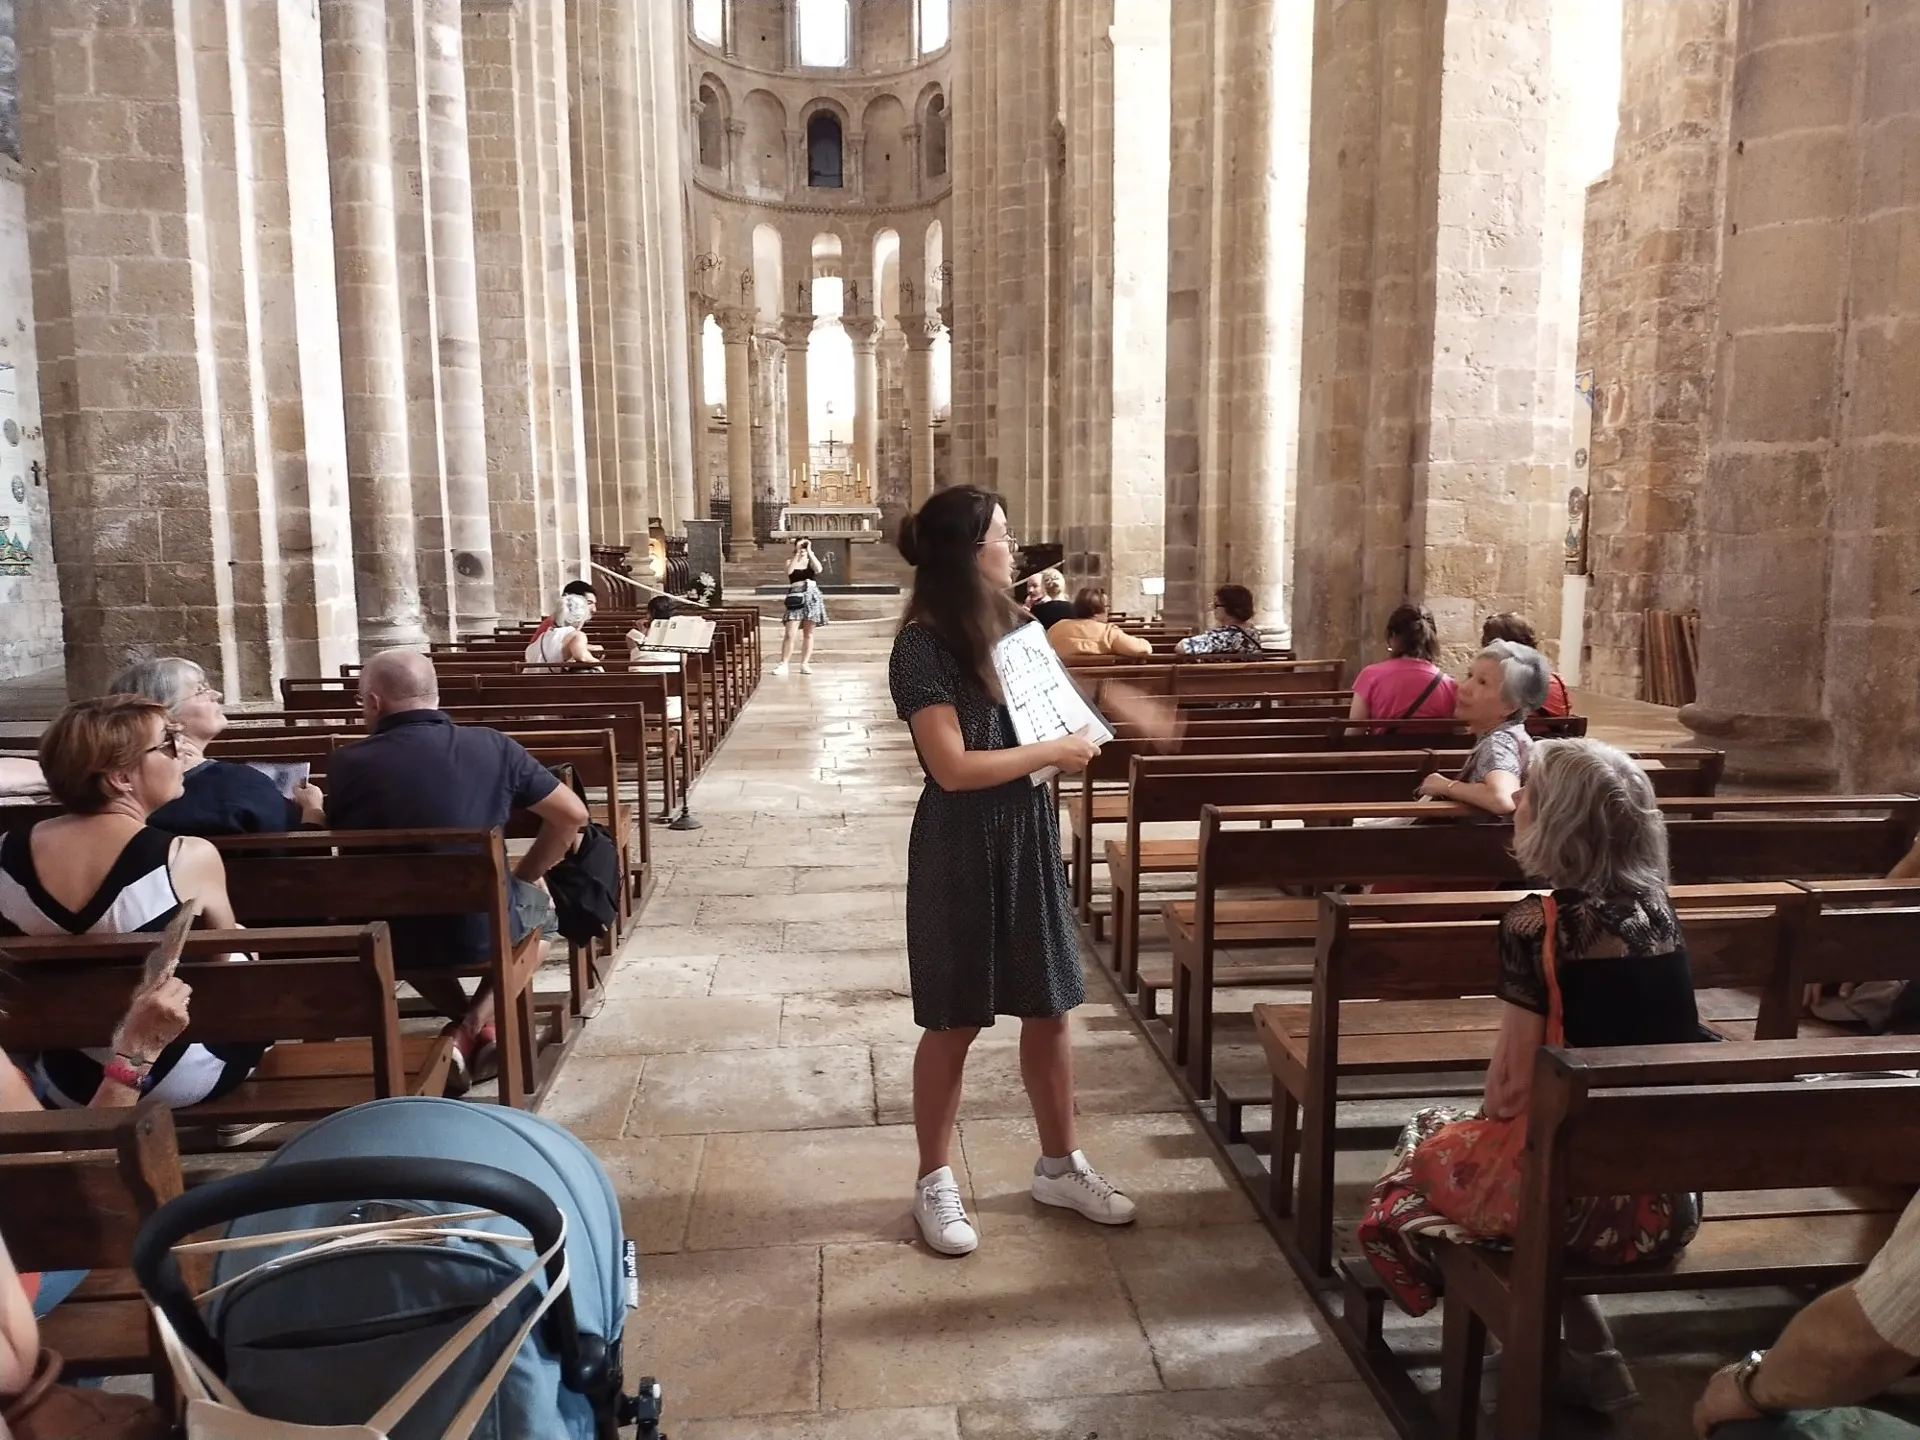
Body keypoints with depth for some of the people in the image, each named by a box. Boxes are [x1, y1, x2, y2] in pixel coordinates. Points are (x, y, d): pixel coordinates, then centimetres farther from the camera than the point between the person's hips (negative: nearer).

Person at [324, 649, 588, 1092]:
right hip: (484, 929, -1)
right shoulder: (491, 745, -5)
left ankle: (474, 1026, 20)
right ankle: (474, 1025, 11)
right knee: (538, 902, 33)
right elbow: (572, 814, 1)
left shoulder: (348, 762, -7)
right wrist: (524, 873, 15)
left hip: (389, 939, 2)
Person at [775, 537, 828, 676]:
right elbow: (789, 571, -15)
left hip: (811, 596, 2)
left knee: (808, 633, 6)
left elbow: (819, 569, -12)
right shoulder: (791, 560, 8)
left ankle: (805, 664, 11)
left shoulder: (811, 560, 11)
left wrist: (809, 551, -10)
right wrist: (797, 553, -13)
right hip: (796, 597, -2)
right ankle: (783, 664, -5)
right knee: (789, 633, -9)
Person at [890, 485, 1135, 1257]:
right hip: (962, 846, -7)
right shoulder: (924, 644, -16)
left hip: (1027, 833, 7)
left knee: (1048, 1007, 14)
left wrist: (1072, 736, 2)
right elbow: (953, 767, -21)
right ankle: (935, 1183, 23)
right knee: (954, 1023, 6)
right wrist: (1053, 753, -15)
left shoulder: (1006, 622, 7)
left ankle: (1059, 1165, 31)